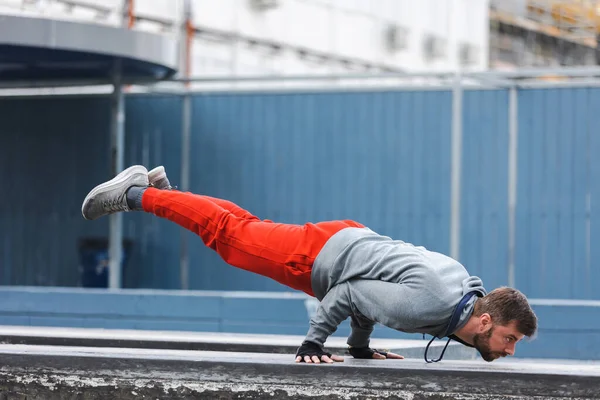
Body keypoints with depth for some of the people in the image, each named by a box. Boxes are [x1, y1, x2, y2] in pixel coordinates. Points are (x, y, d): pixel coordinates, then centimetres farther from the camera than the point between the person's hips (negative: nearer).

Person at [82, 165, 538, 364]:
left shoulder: (472, 290, -6)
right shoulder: (427, 304, -35)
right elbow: (349, 294, -24)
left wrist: (360, 345, 17)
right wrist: (313, 344, -13)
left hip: (355, 240, 7)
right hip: (321, 257, -7)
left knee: (245, 228, 24)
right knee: (229, 233, 10)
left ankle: (159, 186, 38)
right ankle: (136, 194, 22)